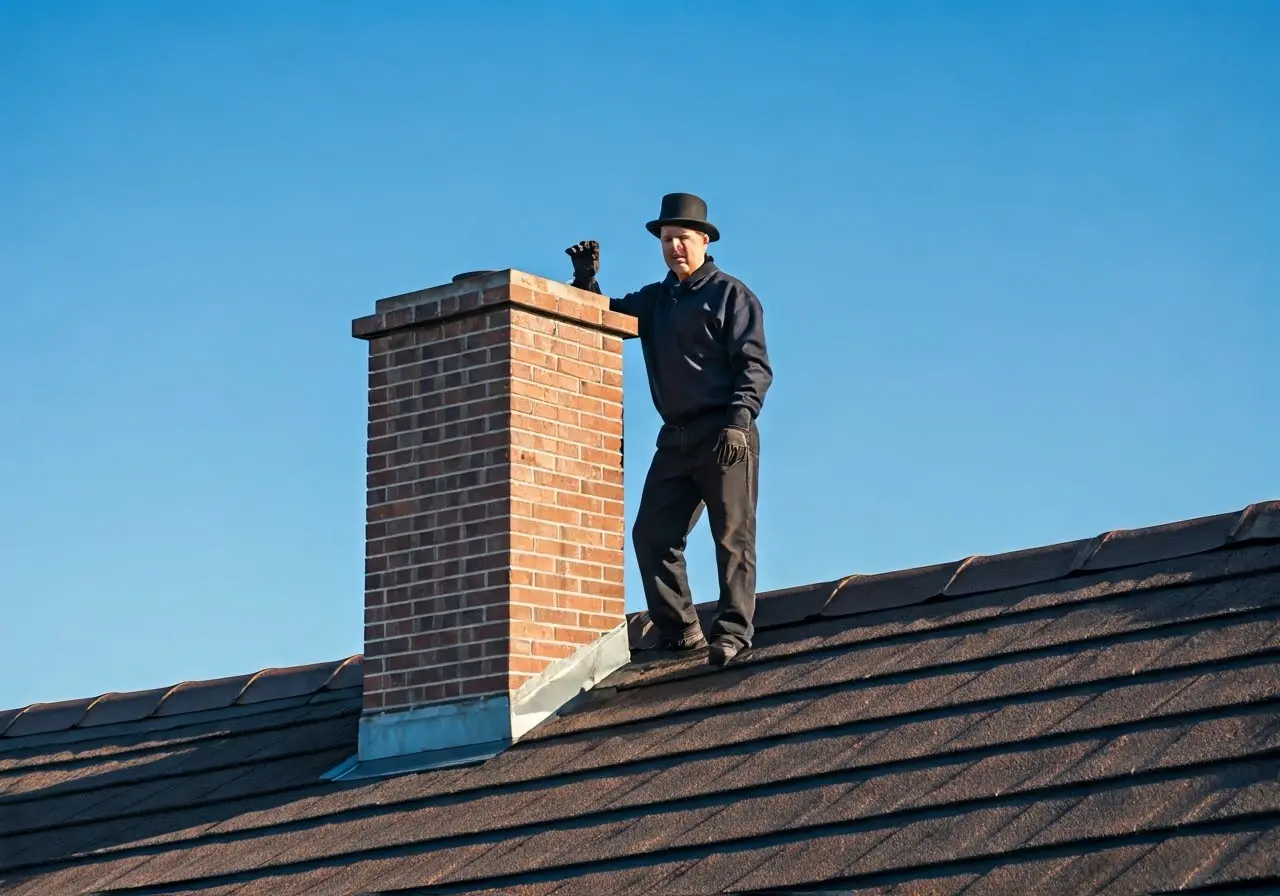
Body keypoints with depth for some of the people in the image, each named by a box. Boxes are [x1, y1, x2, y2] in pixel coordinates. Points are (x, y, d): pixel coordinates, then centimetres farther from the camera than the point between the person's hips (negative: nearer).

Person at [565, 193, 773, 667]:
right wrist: (587, 280, 4)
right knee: (651, 534, 1)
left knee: (732, 535, -6)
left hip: (724, 434, -7)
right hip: (676, 438, 7)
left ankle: (734, 630, -6)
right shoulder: (654, 299, 20)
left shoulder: (730, 294, 0)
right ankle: (679, 630, 4)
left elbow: (755, 365, -7)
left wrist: (738, 421, -19)